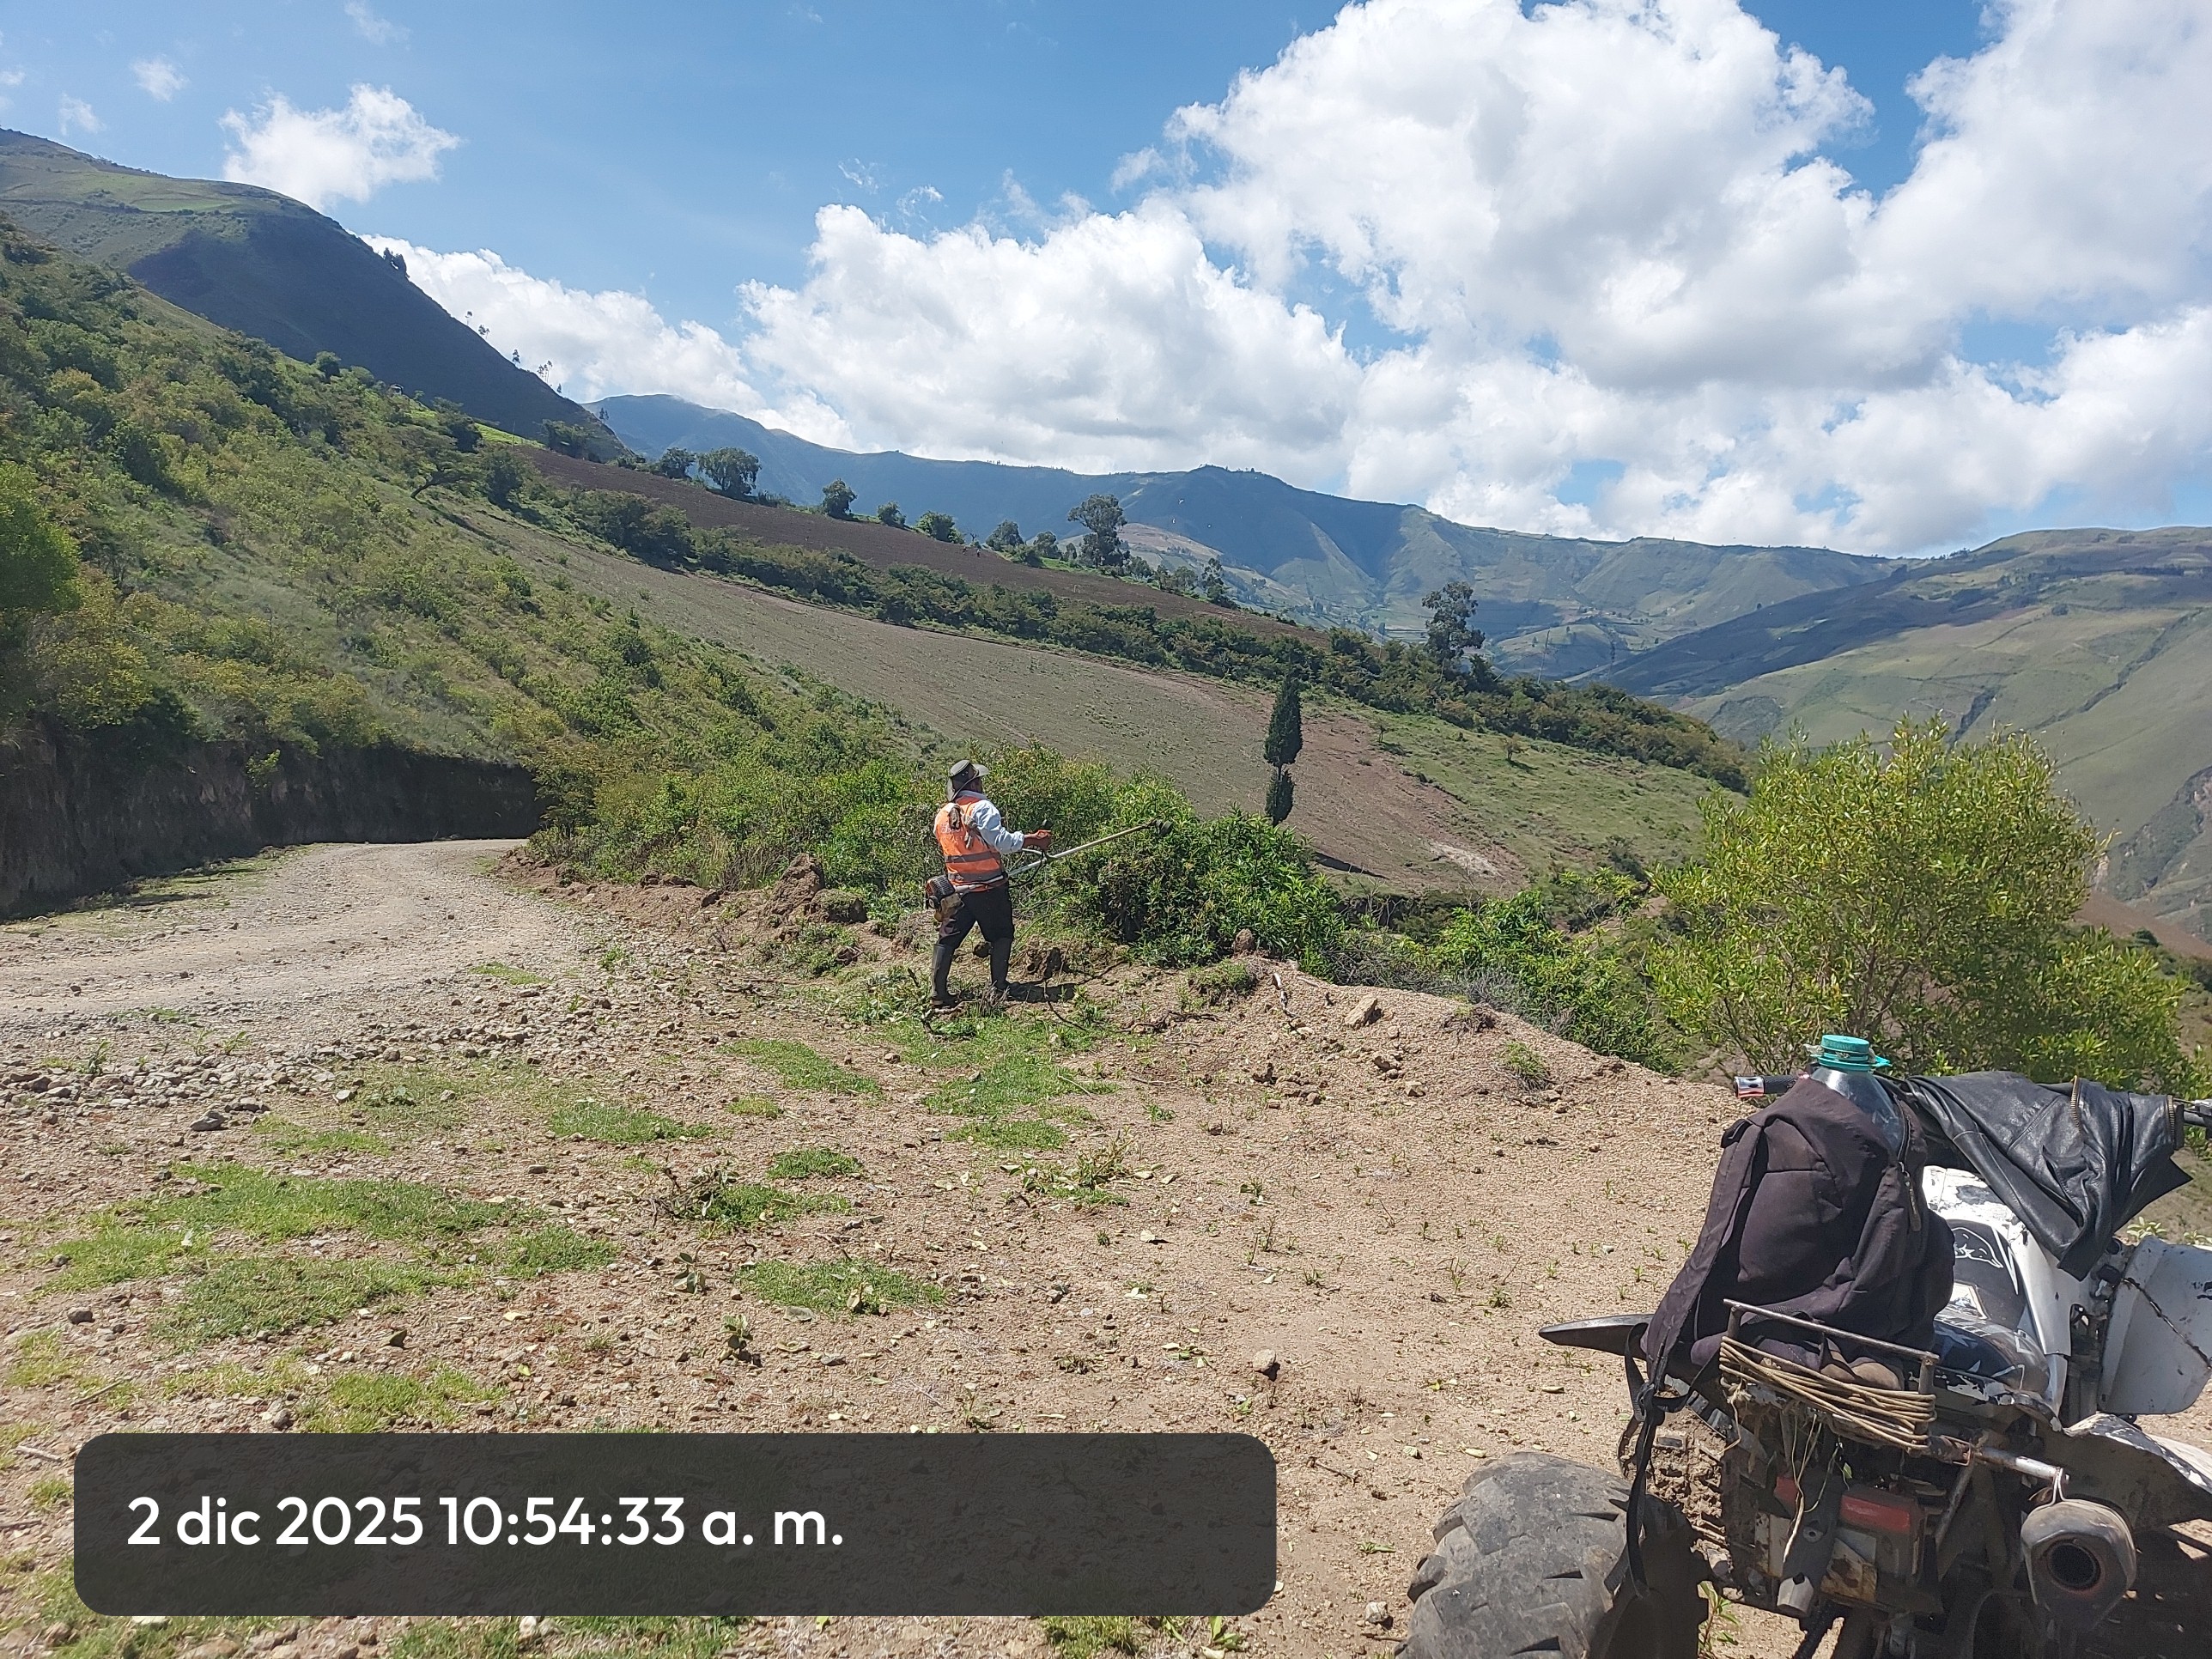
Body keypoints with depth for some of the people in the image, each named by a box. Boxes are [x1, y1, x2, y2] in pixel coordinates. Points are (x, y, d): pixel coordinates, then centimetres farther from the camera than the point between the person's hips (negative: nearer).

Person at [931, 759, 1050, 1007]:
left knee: (948, 938, 9)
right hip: (989, 889, -5)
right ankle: (997, 990, 6)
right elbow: (1002, 842, -19)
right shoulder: (982, 808, -13)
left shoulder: (942, 815, 7)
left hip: (958, 889, 5)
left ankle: (937, 992, 6)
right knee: (1001, 936, 9)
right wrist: (1032, 839, -9)